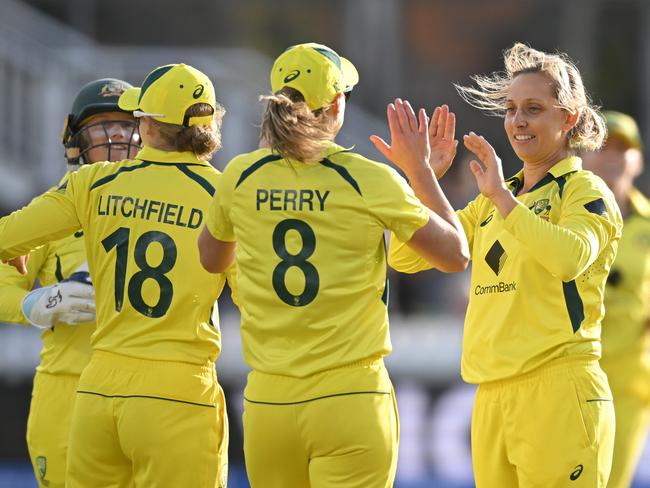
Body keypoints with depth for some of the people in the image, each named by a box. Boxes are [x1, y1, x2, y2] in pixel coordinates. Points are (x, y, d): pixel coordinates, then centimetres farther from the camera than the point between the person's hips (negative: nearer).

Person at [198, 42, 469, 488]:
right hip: (351, 397, -3)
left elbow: (210, 259, 22)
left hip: (268, 402, 3)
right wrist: (420, 168, 13)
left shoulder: (242, 178, 2)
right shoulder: (371, 181, -7)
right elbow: (456, 254, 2)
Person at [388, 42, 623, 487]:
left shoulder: (587, 192, -2)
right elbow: (406, 257, 14)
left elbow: (570, 258, -24)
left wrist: (502, 196, -26)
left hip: (557, 394, -7)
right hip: (492, 398, 7)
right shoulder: (493, 203, 19)